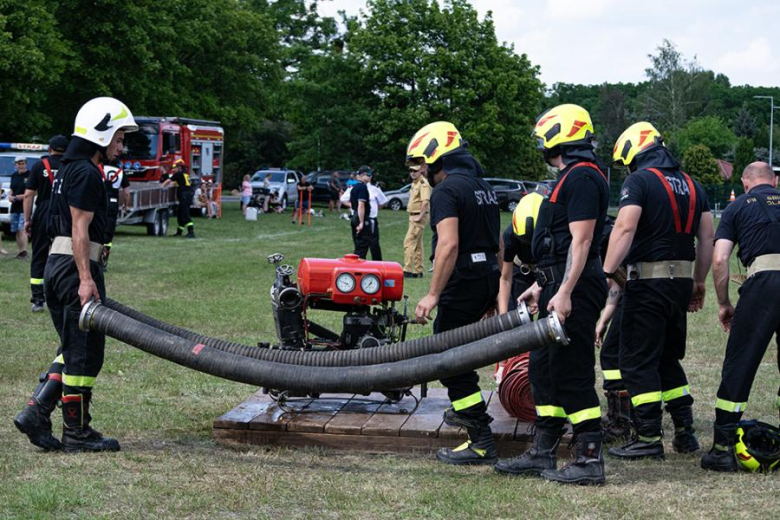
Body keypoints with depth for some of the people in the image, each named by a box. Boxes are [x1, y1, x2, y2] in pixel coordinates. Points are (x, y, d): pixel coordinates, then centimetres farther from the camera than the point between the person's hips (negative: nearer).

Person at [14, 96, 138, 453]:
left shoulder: (68, 170, 19)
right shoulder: (86, 173, -12)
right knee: (84, 352, -2)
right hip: (76, 267, -10)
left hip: (56, 265, 10)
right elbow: (80, 230, -18)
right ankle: (77, 431, 5)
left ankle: (35, 412, 7)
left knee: (73, 351, 15)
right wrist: (85, 278, -21)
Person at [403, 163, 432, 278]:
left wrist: (420, 217, -24)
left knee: (409, 242, -14)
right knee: (417, 245, 13)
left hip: (418, 217, -10)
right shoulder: (414, 183, 16)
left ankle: (408, 270, -16)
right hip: (413, 216, 10)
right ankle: (418, 271, 18)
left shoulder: (423, 183, -15)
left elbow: (425, 201, -26)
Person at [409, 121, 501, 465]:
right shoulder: (484, 188, 17)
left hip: (464, 282, -9)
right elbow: (497, 244, 21)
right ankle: (465, 411, 42)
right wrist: (496, 292, 28)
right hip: (489, 278, 9)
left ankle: (482, 442, -5)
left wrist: (433, 294, -24)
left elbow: (448, 245, -24)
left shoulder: (446, 190, -13)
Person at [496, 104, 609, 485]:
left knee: (572, 371, -8)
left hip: (573, 285, -11)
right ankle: (543, 454, 21)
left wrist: (564, 293, -25)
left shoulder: (582, 178, -14)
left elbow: (581, 241, -21)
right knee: (544, 366, 14)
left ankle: (590, 460, -3)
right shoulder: (572, 176, 19)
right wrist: (541, 286, 25)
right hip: (560, 284, 11)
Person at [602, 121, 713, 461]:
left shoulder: (639, 181, -8)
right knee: (668, 359, 19)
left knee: (638, 361, -1)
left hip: (649, 280, -7)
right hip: (682, 279, 7)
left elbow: (625, 228, -20)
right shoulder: (691, 185, 14)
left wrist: (607, 273, -21)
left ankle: (649, 438, -2)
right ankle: (685, 433, 17)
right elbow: (706, 239, 14)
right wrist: (698, 283, 21)